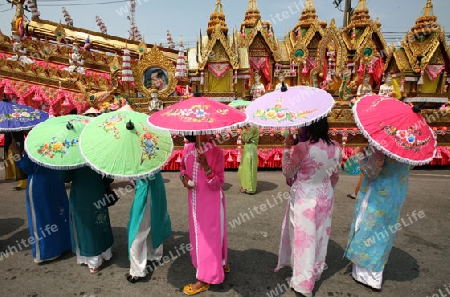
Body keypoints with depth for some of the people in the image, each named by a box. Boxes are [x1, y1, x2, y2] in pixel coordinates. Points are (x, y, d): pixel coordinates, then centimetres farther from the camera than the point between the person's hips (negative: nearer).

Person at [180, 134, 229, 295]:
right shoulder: (188, 148, -2)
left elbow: (218, 184, -20)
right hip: (194, 200, 6)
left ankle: (204, 279, 21)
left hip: (211, 201, -6)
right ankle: (220, 264, 44)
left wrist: (205, 166, -32)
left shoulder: (217, 152, -17)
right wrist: (184, 177, -6)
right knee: (198, 234, 20)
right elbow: (183, 167, 16)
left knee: (209, 236, 4)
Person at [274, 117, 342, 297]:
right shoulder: (336, 148, -5)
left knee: (304, 236, 10)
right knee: (320, 234, 22)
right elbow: (335, 176, 7)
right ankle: (316, 272, 44)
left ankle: (303, 281, 26)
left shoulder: (302, 148, -23)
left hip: (304, 197, -5)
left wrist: (287, 148, -3)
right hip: (325, 196, 6)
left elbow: (288, 172, -10)